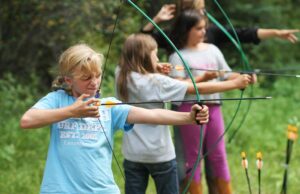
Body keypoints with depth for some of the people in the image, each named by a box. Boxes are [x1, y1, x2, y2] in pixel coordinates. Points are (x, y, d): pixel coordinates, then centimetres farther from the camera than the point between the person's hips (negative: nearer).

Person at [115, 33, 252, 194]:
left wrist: (154, 71, 4)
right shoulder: (156, 82, -15)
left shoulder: (122, 77, -1)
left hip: (133, 154, 5)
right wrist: (235, 84, -10)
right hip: (159, 154, -5)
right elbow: (197, 89, -15)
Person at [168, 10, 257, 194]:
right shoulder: (178, 56, -3)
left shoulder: (212, 50, 12)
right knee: (193, 157, 3)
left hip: (214, 107, 4)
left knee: (219, 155, 8)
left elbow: (226, 75, 12)